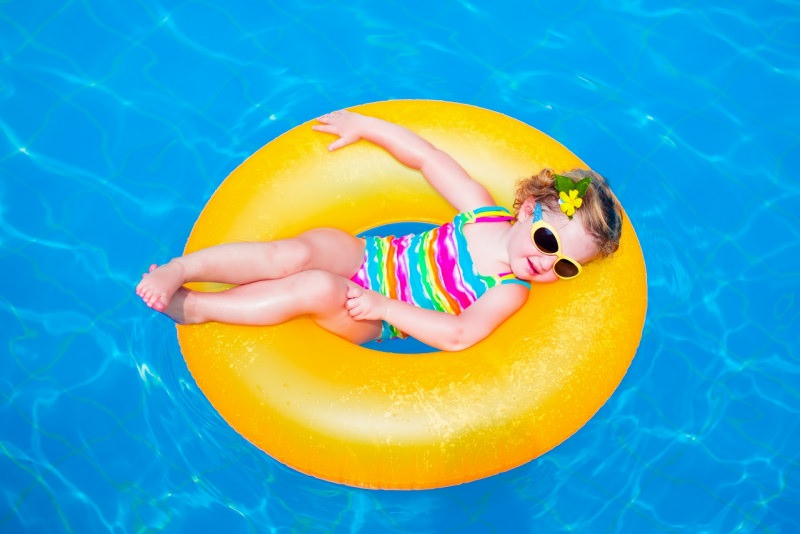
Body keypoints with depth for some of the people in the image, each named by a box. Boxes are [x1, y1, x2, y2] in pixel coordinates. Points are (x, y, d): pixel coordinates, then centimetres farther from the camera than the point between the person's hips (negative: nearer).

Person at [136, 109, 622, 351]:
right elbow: (427, 156, 2)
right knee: (291, 254, -30)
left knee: (318, 290, -34)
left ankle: (193, 307, -19)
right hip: (365, 255, 2)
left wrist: (384, 307, -27)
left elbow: (459, 333, -24)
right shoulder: (485, 210, -3)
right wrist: (363, 124, 1)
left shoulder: (511, 294, -10)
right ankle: (180, 268, -19)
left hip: (369, 321, -2)